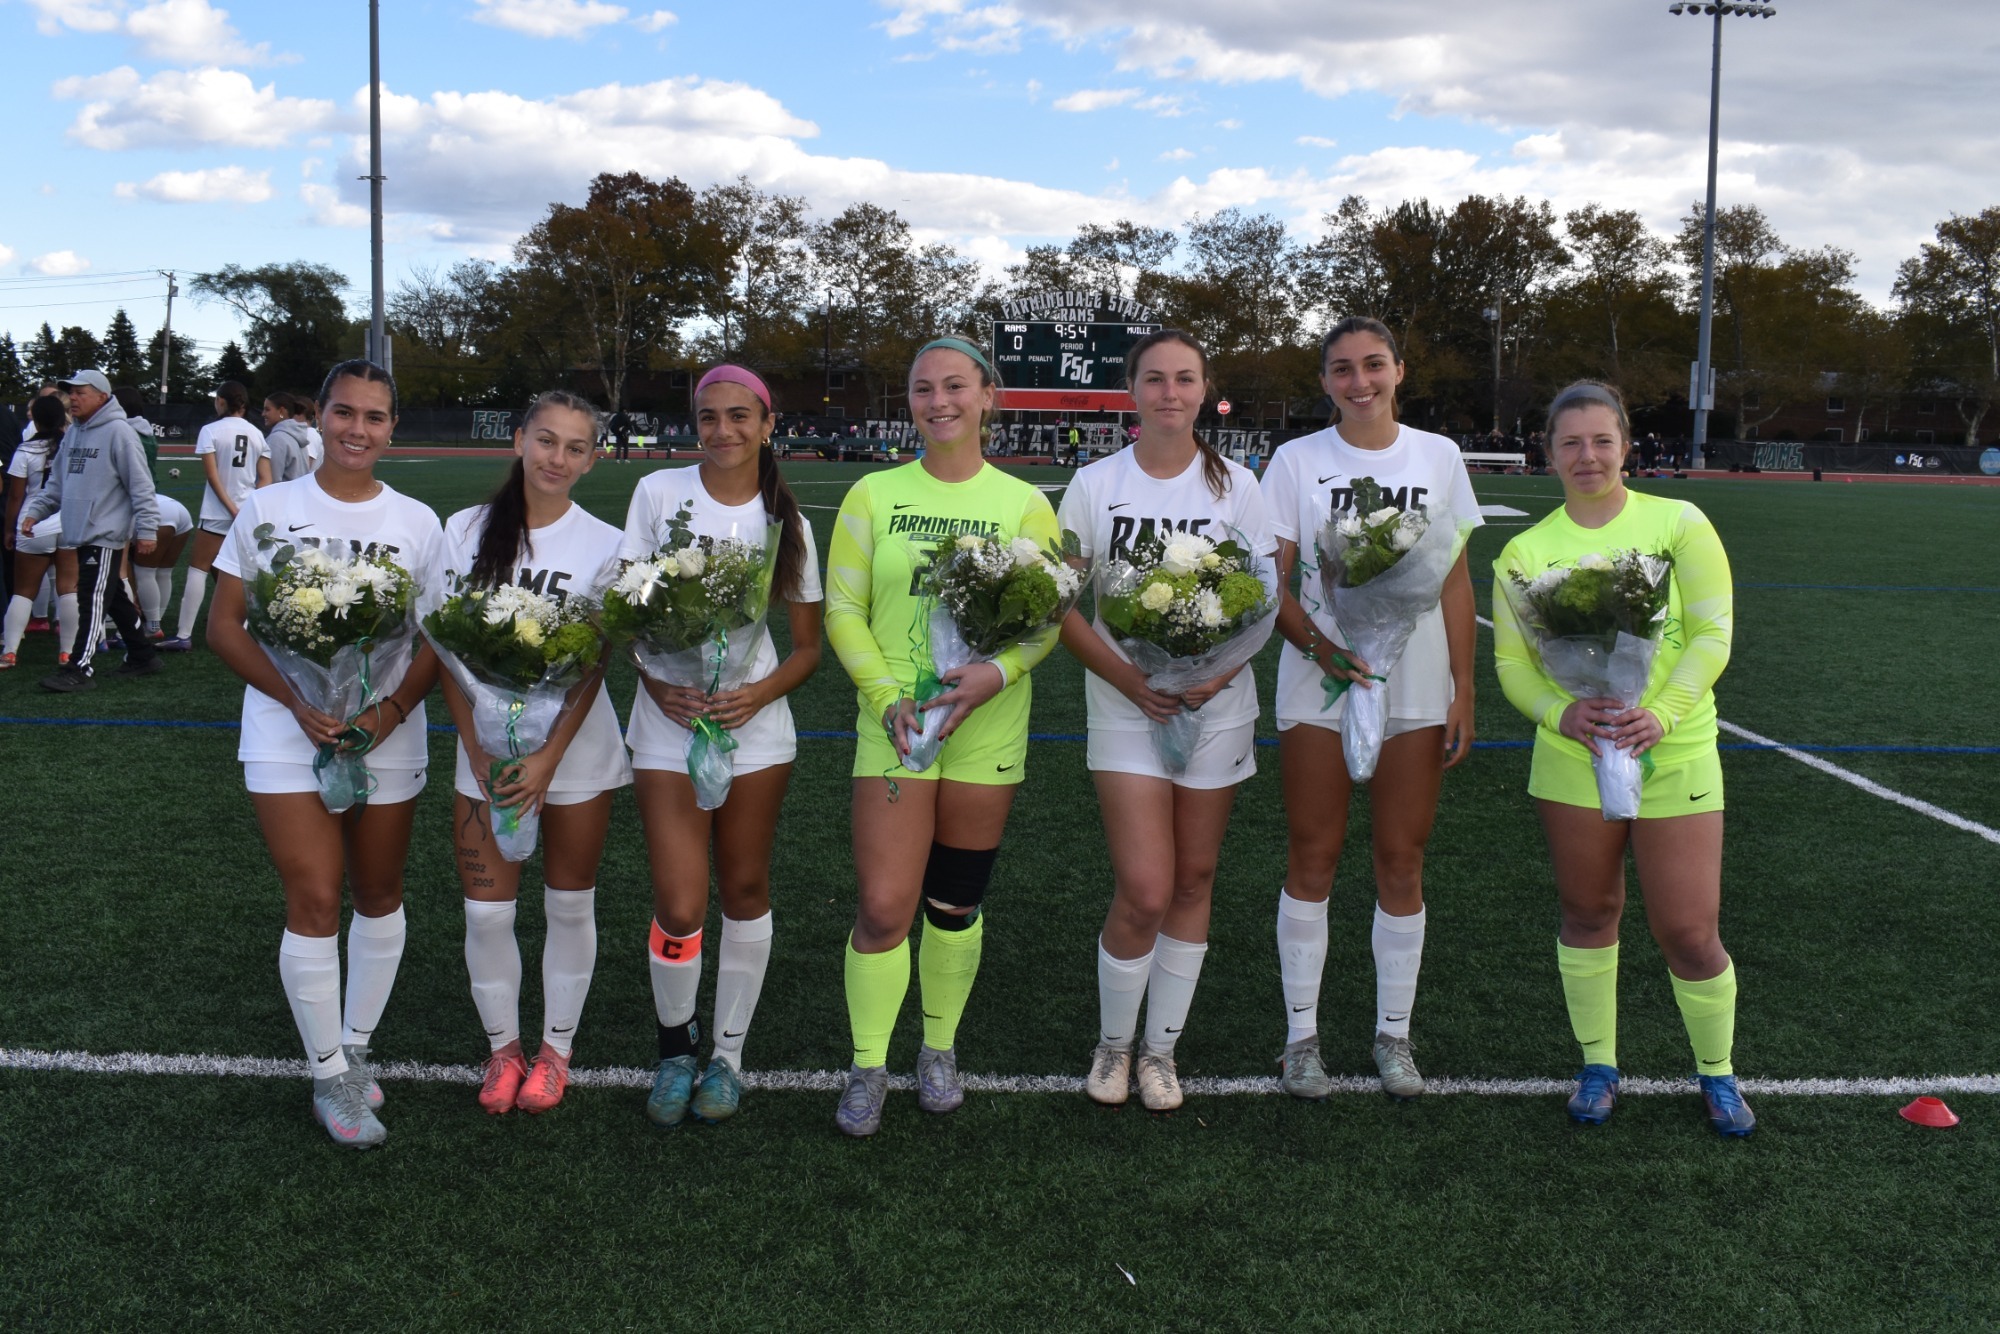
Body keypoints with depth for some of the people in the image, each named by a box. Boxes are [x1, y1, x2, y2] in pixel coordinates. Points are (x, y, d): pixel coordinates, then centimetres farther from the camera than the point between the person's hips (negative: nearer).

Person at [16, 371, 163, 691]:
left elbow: (140, 485, -14)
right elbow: (57, 484, 19)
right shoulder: (72, 434, 14)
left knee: (92, 601, -7)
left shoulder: (118, 433, -12)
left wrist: (146, 528, -17)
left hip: (105, 535, -9)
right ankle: (142, 656, 26)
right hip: (81, 533, 9)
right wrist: (34, 510, 7)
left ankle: (79, 669, -5)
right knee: (115, 599, 15)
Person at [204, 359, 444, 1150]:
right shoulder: (269, 508, 0)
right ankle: (329, 1077, 9)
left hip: (388, 736, 2)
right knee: (315, 901, -6)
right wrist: (298, 704, -16)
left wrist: (393, 709, -15)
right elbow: (224, 625, -2)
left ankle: (355, 1047, 30)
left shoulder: (416, 523, 4)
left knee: (378, 895, 11)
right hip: (289, 734, -2)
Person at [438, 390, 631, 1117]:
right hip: (485, 750, 1)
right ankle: (502, 1046, 22)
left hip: (576, 748, -1)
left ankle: (556, 1049, 24)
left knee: (570, 905, 8)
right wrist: (477, 749, -9)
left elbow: (592, 666, -6)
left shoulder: (604, 545, -3)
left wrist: (548, 759, -15)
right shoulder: (466, 531, 1)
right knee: (486, 912, 1)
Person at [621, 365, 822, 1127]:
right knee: (679, 908, -6)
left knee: (744, 891, 8)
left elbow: (809, 645, 5)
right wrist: (659, 685, -14)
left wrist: (759, 695, -13)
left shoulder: (785, 520, 3)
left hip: (755, 725, 1)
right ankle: (674, 1048, 20)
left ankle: (728, 1055, 25)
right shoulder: (659, 493, 1)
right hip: (669, 723, -1)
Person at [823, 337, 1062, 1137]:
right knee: (883, 906, -7)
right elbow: (842, 608, 1)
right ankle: (868, 1068, 12)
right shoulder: (874, 495, 3)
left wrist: (1000, 672, -17)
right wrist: (887, 696, -12)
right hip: (894, 723, -1)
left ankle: (940, 1050, 32)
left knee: (955, 905, 11)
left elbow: (1047, 616, 3)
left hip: (987, 730, 1)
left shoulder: (1023, 504, 3)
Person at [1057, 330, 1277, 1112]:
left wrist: (1221, 669, -15)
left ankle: (1162, 1049, 24)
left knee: (1194, 880, 8)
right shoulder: (1096, 485, -1)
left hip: (1216, 706, 2)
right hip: (1127, 705, -2)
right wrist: (1125, 676, -14)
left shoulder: (1235, 486, 2)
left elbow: (1264, 600, 2)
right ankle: (1112, 1044, 16)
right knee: (1144, 892, -9)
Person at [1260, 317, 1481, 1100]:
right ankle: (1302, 1034, 15)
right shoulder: (1297, 461, 1)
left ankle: (1393, 1035, 19)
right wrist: (1317, 643, -19)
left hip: (1415, 691, 1)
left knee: (1401, 862, 6)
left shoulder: (1438, 456, 6)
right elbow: (1271, 582, -1)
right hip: (1317, 688, -1)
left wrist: (1463, 692, 2)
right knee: (1312, 858, 3)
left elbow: (1456, 582, 7)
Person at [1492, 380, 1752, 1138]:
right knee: (1588, 914, 12)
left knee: (1689, 931, 0)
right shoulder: (1526, 552, 2)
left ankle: (1717, 1073, 25)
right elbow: (1512, 663, 1)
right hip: (1572, 757, 2)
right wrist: (1561, 714, -20)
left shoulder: (1677, 523, -2)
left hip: (1674, 755, -2)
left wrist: (1661, 714, -22)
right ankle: (1599, 1065, 31)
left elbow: (1712, 635, -6)